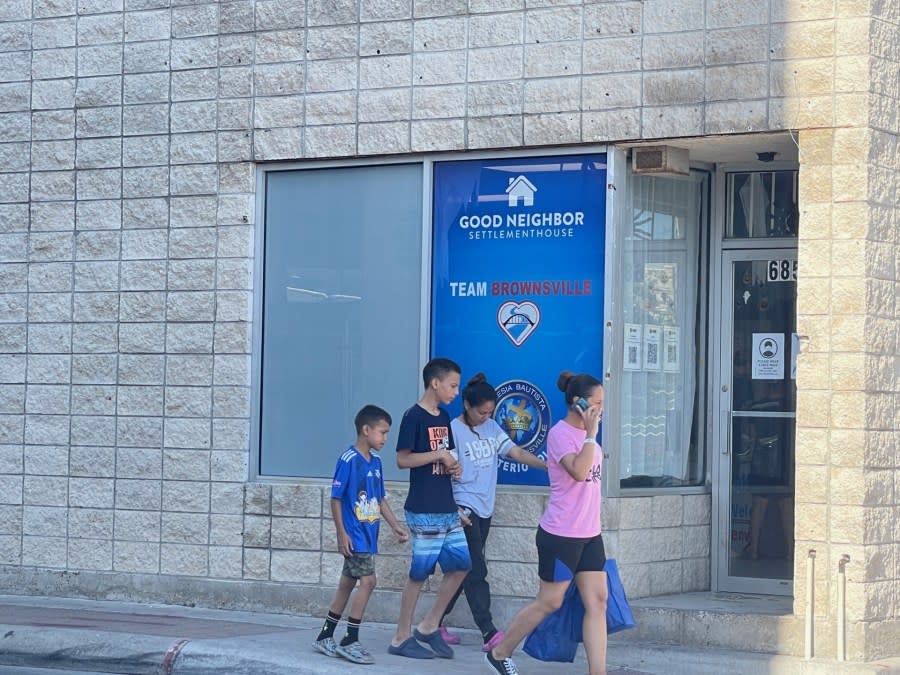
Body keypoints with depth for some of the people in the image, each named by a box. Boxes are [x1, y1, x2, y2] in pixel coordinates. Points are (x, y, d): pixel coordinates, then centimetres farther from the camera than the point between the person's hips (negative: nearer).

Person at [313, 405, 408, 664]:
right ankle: (350, 641, -5)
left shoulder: (375, 460, 9)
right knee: (368, 581, -13)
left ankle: (325, 637, 22)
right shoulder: (348, 459, -14)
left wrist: (395, 526, 13)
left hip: (368, 535, 8)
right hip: (354, 534, -8)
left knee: (347, 584, 12)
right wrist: (342, 534, -15)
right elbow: (335, 498, -13)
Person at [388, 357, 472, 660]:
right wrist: (439, 455, -18)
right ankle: (402, 638, 7)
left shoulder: (444, 417, 13)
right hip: (423, 510, -8)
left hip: (447, 509, 8)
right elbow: (403, 459, -15)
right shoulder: (414, 416, -11)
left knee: (461, 563, 8)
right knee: (420, 572, -3)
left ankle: (429, 626, 17)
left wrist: (452, 466, 2)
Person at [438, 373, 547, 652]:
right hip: (463, 508, -7)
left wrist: (550, 466, -9)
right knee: (476, 570, -12)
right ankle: (488, 632, -17)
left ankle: (436, 622, 20)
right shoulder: (454, 430, -10)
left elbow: (516, 452, 4)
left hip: (484, 509, 7)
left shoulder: (492, 428, 10)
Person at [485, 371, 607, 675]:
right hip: (561, 535, -8)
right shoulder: (560, 433, -15)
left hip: (589, 535, 8)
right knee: (548, 602, 3)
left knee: (597, 603, 0)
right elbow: (579, 471, -30)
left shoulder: (585, 434, 12)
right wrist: (591, 433, -25)